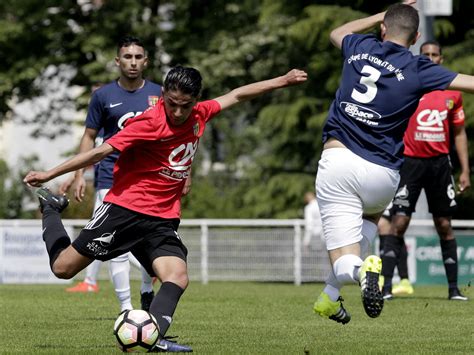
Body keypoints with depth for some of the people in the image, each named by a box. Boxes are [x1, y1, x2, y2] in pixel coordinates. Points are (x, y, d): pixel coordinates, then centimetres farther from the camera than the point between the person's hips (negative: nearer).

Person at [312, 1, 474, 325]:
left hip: (338, 161, 1)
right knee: (371, 216, 36)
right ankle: (330, 297, 19)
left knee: (344, 261, 1)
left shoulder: (360, 48, 10)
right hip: (382, 174, -1)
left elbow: (338, 33, 35)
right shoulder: (418, 70, -1)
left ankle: (358, 269, -38)